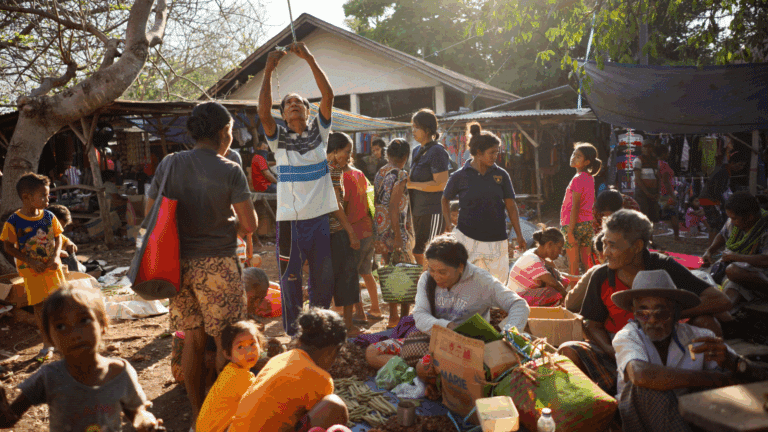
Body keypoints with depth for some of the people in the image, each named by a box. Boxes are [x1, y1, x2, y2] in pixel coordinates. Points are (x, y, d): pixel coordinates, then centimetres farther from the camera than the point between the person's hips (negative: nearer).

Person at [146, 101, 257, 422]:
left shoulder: (169, 164, 3)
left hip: (178, 262, 5)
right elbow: (249, 225, -9)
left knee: (192, 339, 13)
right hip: (217, 263, -5)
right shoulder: (230, 171, -9)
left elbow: (150, 215, 8)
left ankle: (197, 413, 24)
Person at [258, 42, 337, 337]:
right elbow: (263, 112, -14)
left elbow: (328, 96, -6)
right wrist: (268, 72, -17)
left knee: (323, 278, 10)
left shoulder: (319, 131, 7)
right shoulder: (278, 137, 5)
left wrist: (309, 59, -12)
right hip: (290, 218, -1)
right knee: (290, 277, 5)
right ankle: (292, 333, 18)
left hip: (320, 216, 1)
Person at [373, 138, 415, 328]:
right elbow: (393, 207, -19)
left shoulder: (380, 173, 12)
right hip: (395, 230, -8)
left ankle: (393, 316, 19)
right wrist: (398, 236, -19)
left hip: (380, 229, 8)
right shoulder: (400, 175, -11)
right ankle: (404, 317, 8)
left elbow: (378, 203, 13)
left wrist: (378, 236, 18)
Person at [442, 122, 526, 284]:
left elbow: (511, 205, 6)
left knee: (498, 280, 7)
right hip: (467, 238, -2)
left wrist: (519, 235, 5)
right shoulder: (460, 176, -3)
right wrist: (448, 223, 3)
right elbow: (445, 199, 13)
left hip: (496, 239, 3)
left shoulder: (501, 175, 3)